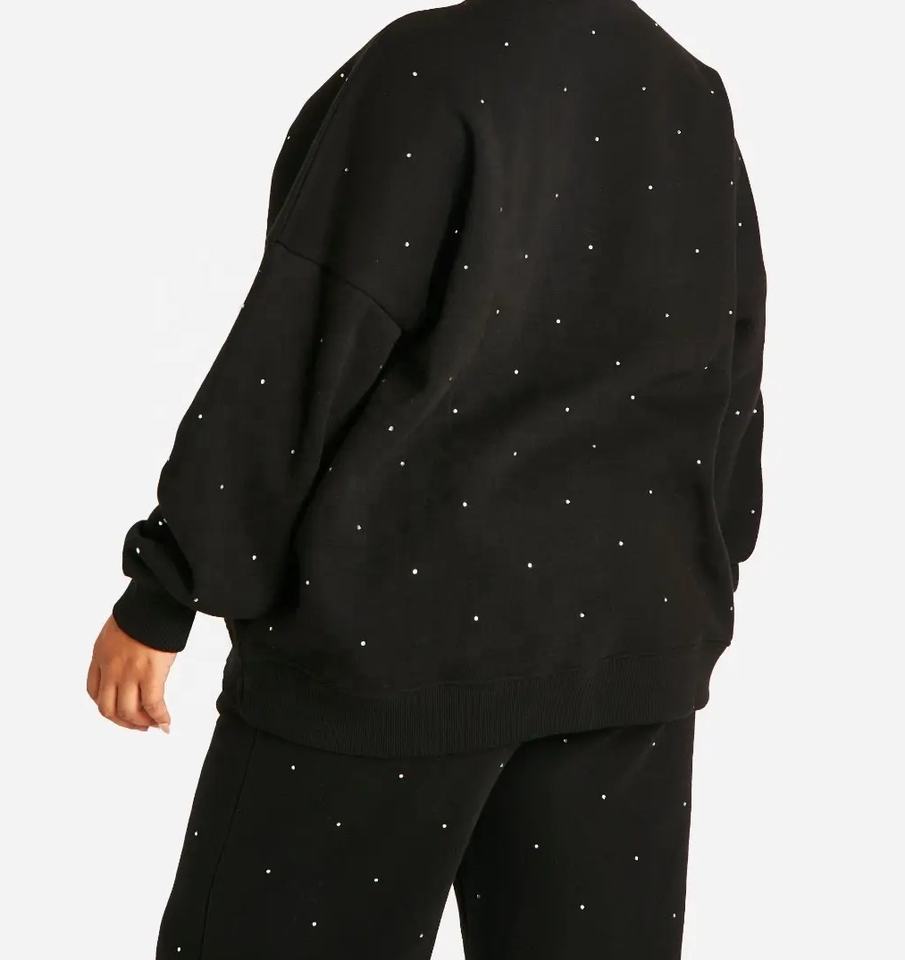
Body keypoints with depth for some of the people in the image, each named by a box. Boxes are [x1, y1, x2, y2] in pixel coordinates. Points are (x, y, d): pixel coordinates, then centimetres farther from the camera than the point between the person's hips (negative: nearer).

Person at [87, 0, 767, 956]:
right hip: (631, 635, 6)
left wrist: (162, 592, -8)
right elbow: (730, 391, 14)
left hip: (396, 626, -6)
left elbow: (300, 353, -14)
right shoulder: (698, 102, 8)